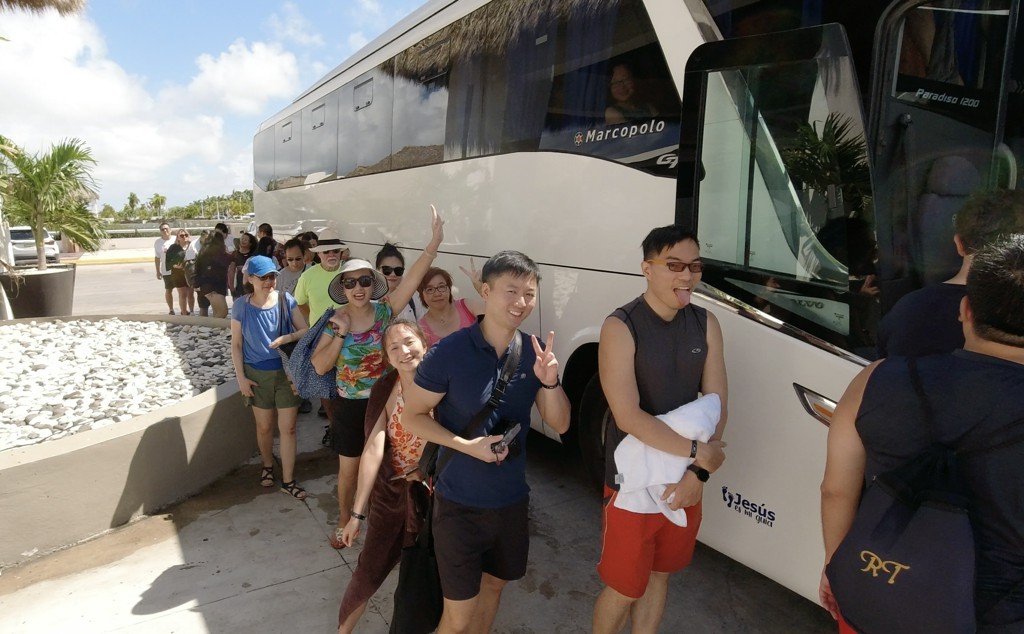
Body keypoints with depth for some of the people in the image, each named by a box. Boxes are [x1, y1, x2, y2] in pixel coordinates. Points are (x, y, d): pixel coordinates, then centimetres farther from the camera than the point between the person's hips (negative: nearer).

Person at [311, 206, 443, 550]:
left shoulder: (385, 310, -12)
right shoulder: (335, 320, -8)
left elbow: (413, 276, -28)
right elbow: (319, 366, -11)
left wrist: (434, 241, -42)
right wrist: (340, 334, -24)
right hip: (350, 406, 0)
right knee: (349, 470, 16)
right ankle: (344, 521, 40)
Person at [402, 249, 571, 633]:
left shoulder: (534, 353, -6)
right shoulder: (449, 352, -19)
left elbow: (560, 425, -3)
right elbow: (412, 418, -11)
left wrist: (550, 381, -22)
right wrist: (468, 445, -23)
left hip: (512, 499, 5)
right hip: (460, 503, -4)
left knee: (494, 584, 25)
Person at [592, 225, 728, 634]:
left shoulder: (705, 324, -1)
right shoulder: (621, 327, -18)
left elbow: (717, 405, -3)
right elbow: (628, 417, -24)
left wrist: (698, 474, -13)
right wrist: (697, 453, -22)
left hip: (685, 480, 5)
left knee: (659, 573, 22)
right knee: (624, 588, 9)